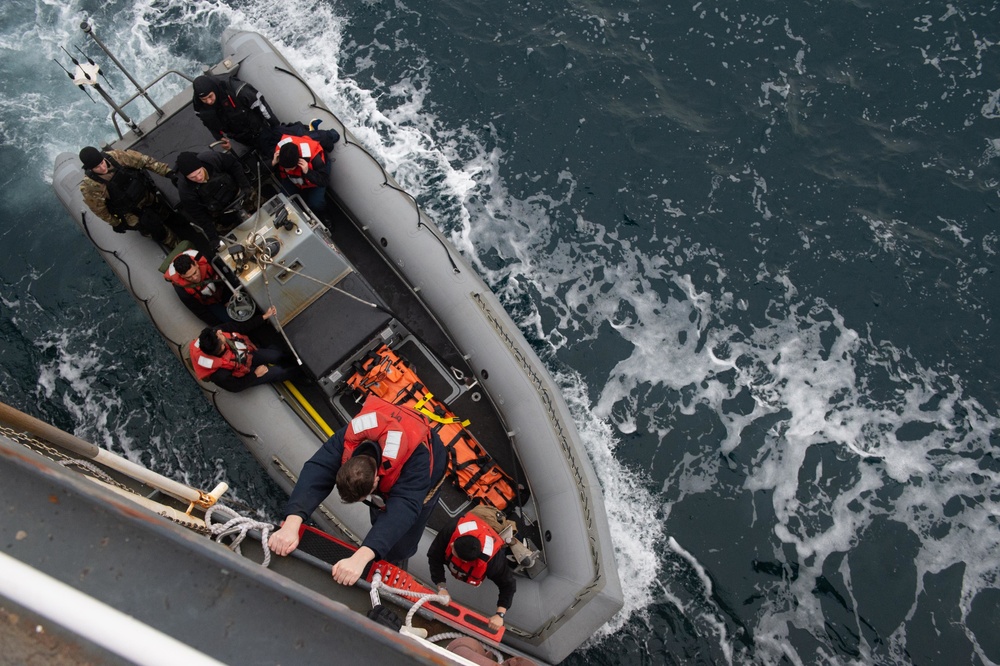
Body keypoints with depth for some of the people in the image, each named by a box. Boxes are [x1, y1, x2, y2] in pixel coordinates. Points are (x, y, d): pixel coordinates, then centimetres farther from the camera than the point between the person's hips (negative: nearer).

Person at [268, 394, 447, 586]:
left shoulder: (417, 460, -52)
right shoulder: (347, 438, -40)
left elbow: (402, 510, -62)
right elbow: (315, 473, -52)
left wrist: (360, 559, -75)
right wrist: (292, 524, -69)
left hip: (421, 479, -4)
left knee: (397, 548, 0)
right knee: (379, 522, 22)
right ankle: (379, 567, 53)